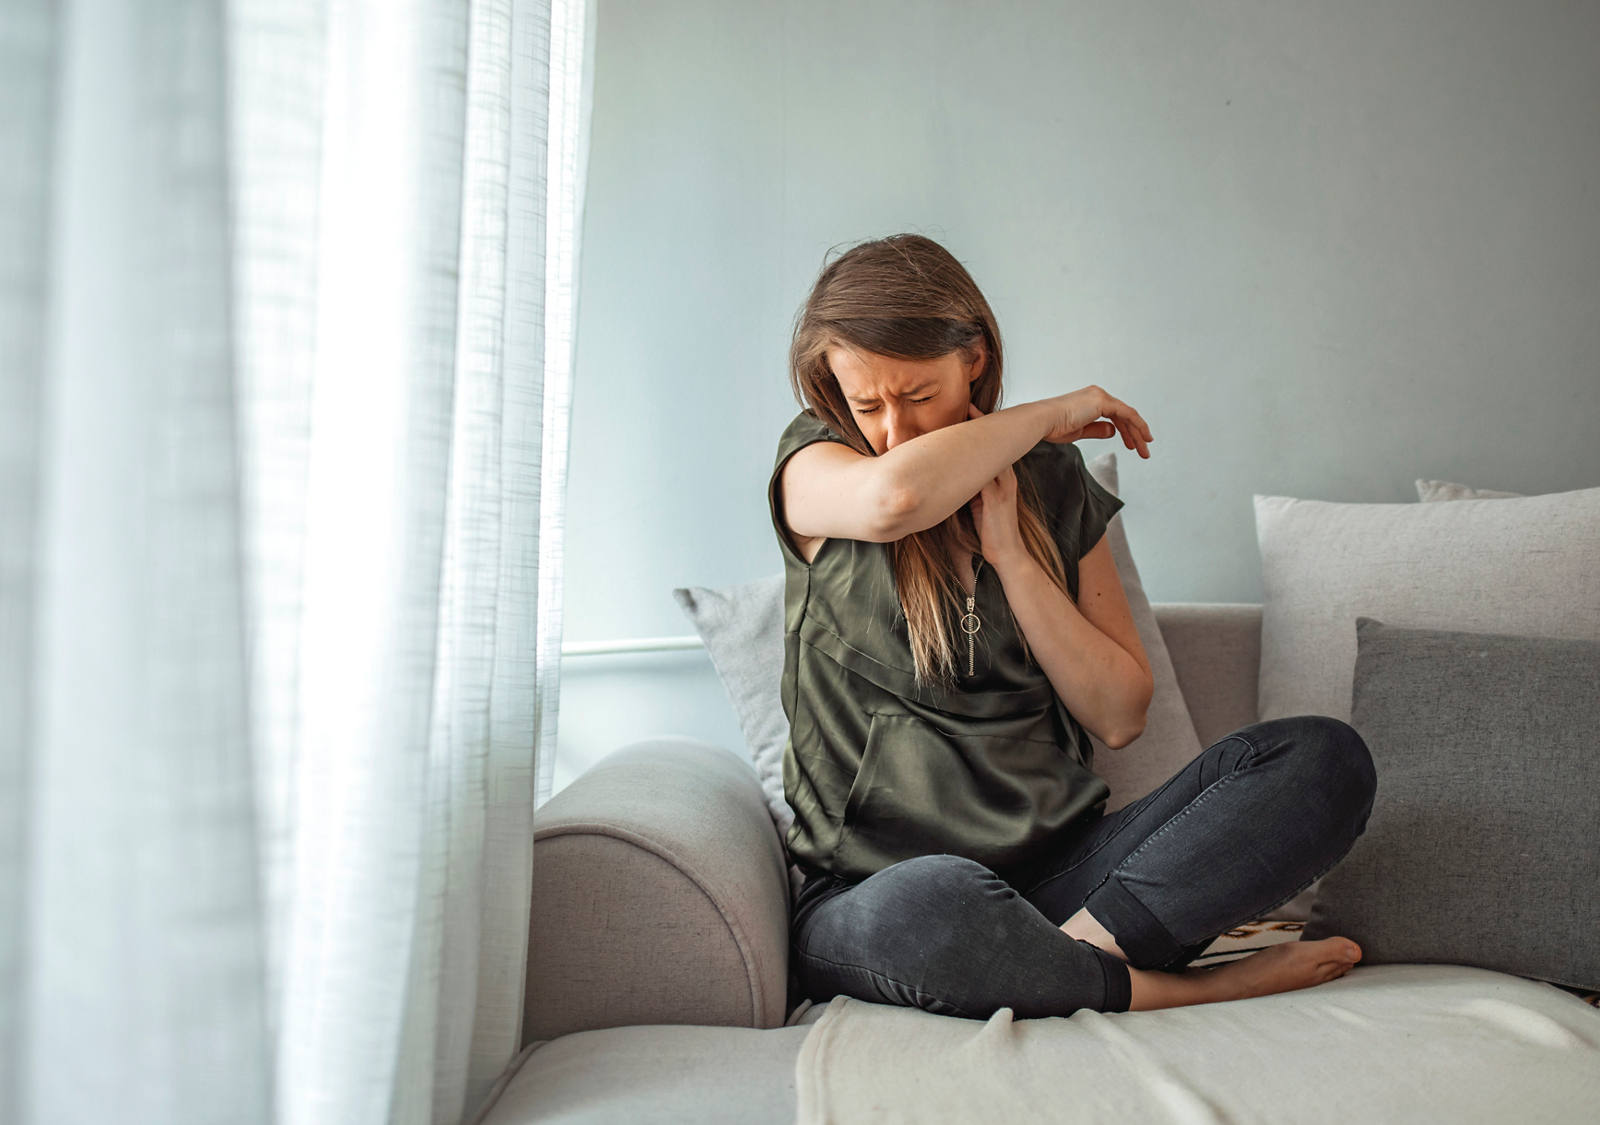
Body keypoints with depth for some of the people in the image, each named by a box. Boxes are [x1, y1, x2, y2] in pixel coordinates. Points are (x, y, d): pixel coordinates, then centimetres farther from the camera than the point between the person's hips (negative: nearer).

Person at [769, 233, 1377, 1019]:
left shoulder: (1050, 481, 9)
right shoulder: (813, 464, 1)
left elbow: (1120, 716, 5)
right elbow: (894, 497, -28)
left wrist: (1010, 552, -5)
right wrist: (1051, 415, -10)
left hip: (1062, 866, 4)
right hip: (870, 888, -3)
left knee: (1326, 758, -13)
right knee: (926, 905, -41)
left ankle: (1079, 946, -27)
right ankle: (1190, 990, -16)